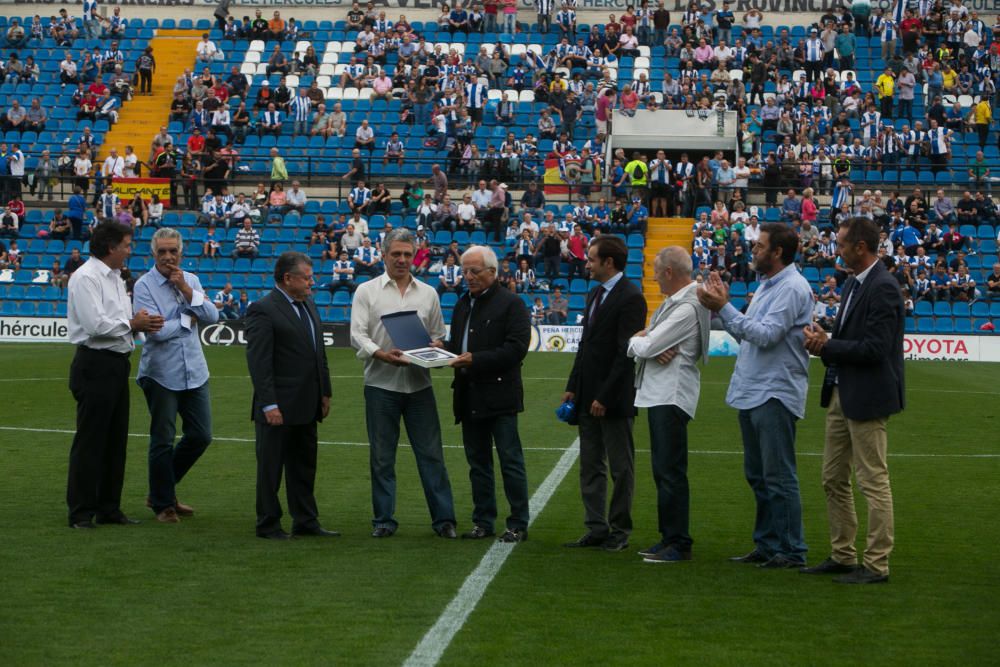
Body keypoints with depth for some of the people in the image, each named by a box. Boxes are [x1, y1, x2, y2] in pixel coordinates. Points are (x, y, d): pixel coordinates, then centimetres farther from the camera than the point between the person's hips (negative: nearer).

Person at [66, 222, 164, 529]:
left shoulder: (116, 278, 16)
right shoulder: (86, 278, -13)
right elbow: (96, 324, -21)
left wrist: (142, 322, 0)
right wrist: (132, 324, -11)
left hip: (117, 364, 9)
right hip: (95, 365, -9)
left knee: (116, 439, 13)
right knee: (90, 440, -4)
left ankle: (109, 507, 21)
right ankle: (81, 512, 3)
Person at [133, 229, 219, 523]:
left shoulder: (191, 280, 8)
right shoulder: (144, 285, -9)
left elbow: (212, 316, -1)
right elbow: (156, 330, -18)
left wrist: (187, 290, -10)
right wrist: (187, 320, -4)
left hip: (194, 371, 6)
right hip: (162, 373, -6)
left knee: (200, 436, 9)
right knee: (163, 441, 3)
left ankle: (162, 491, 26)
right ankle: (163, 504, 16)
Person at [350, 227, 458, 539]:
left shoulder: (428, 293, 13)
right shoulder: (367, 291, 4)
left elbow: (438, 334, 17)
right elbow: (358, 335, -3)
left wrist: (435, 345, -6)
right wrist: (383, 355, -20)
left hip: (419, 383, 2)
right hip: (381, 384, -2)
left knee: (431, 453, 0)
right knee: (382, 456, 4)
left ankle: (443, 518, 4)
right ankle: (384, 520, 11)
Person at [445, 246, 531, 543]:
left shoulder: (511, 303, -7)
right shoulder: (463, 304, 17)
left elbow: (516, 348, -15)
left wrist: (476, 360, -21)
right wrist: (443, 349, 0)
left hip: (499, 396, -7)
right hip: (469, 396, 7)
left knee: (511, 462, -3)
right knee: (478, 463, 11)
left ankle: (518, 524, 2)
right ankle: (483, 521, 18)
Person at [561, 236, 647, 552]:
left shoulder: (630, 298, -14)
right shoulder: (595, 294, 14)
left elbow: (626, 353, -19)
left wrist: (605, 397, -20)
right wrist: (572, 386, 13)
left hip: (614, 398, -9)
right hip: (589, 396, 9)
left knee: (621, 468, 2)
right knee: (591, 467, 10)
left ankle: (619, 531, 10)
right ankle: (597, 528, 16)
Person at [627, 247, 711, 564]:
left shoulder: (687, 308, -17)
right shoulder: (671, 302, 16)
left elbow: (646, 347, -19)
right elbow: (645, 342, 16)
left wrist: (636, 341, 3)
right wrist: (646, 340, -7)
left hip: (671, 397, -11)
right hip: (659, 393, 11)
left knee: (671, 472, -8)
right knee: (663, 470, 15)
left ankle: (679, 544, -4)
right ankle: (669, 537, 22)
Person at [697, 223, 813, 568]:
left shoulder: (792, 288, -14)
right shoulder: (766, 286, 18)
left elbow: (766, 335, -22)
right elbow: (745, 334, 17)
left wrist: (724, 307, -19)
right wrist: (722, 304, 6)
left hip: (775, 395, -10)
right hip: (752, 393, 10)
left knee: (779, 476, -7)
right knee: (757, 475, 15)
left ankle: (791, 550, -2)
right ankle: (766, 544, 23)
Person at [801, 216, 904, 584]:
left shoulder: (882, 288, -17)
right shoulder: (853, 283, 13)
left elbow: (874, 348, -23)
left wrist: (827, 346, -13)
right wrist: (824, 341, -1)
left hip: (867, 398, -10)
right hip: (841, 395, 10)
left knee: (873, 481, -3)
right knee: (834, 479, 14)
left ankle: (877, 564, 3)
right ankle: (842, 555, 24)